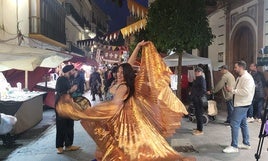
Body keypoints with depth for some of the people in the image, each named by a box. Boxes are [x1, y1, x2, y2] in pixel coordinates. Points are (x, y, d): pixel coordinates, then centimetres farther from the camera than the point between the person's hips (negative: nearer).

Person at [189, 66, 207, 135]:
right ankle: (198, 128, 26)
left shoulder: (201, 79, -13)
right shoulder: (196, 79, 16)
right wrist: (191, 92, 12)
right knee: (197, 114, 15)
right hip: (195, 99, 10)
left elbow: (203, 90, -21)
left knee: (199, 114, -5)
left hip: (199, 99, -10)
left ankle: (200, 130, 2)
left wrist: (195, 94, -19)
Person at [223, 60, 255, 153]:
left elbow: (245, 92, -29)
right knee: (243, 124, 17)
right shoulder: (240, 77, 13)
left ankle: (234, 146, -3)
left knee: (234, 124, -10)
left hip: (242, 105, -10)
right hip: (239, 104, 10)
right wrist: (231, 89, 2)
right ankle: (246, 143, 28)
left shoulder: (247, 78, -19)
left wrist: (232, 90, -22)